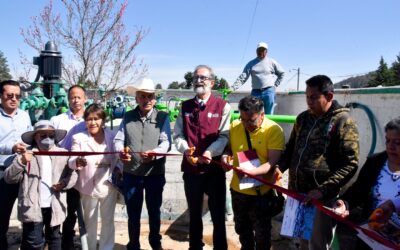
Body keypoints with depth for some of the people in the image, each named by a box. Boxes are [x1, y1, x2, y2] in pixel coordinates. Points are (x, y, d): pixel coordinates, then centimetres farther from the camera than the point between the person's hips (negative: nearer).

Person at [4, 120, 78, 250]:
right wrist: (21, 162, -22)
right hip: (32, 207, -2)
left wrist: (64, 183, -16)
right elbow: (9, 178, -7)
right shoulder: (26, 155, -2)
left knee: (54, 239, 20)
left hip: (55, 207, 2)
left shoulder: (63, 154, 3)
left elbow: (72, 175, 4)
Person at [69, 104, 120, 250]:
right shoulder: (79, 138, -5)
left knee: (108, 220, 14)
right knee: (90, 221, 12)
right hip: (89, 187, -2)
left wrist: (118, 169, -8)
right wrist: (77, 162, -37)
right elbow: (71, 162, -15)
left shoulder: (113, 137, 1)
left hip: (109, 186, 2)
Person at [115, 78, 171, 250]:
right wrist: (121, 151, -24)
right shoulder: (127, 117, 6)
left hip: (155, 173, -1)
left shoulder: (162, 117, -1)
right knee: (133, 213, 12)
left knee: (154, 210, 15)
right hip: (131, 173, 1)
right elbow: (119, 139, -1)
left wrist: (154, 153, -32)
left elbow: (166, 142, -12)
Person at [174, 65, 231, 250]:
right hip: (191, 170, 3)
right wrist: (185, 149, -14)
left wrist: (210, 152, -25)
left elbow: (225, 136, -9)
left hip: (215, 169, -3)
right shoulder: (185, 107, 9)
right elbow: (178, 135, 7)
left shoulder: (222, 106, -2)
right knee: (194, 214, 17)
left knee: (218, 216, 7)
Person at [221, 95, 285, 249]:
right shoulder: (234, 126, -3)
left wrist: (251, 172, -37)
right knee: (242, 229, 25)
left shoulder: (274, 130, -17)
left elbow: (273, 162, -22)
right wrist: (225, 155, -12)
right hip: (238, 188, 5)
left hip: (261, 191, -5)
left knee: (262, 233, 15)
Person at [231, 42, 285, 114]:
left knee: (268, 114, 0)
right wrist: (233, 87, -11)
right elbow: (242, 77, 1)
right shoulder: (251, 63, 8)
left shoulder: (272, 62, 7)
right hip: (256, 92, 1)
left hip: (269, 91, -1)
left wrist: (275, 84, 7)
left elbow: (281, 73, 16)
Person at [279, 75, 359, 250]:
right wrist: (279, 167, -1)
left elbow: (350, 164, -14)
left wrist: (323, 190, -20)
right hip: (296, 192, 6)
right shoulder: (303, 118, 10)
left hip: (322, 197, -6)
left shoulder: (343, 122, -10)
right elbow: (291, 149, 19)